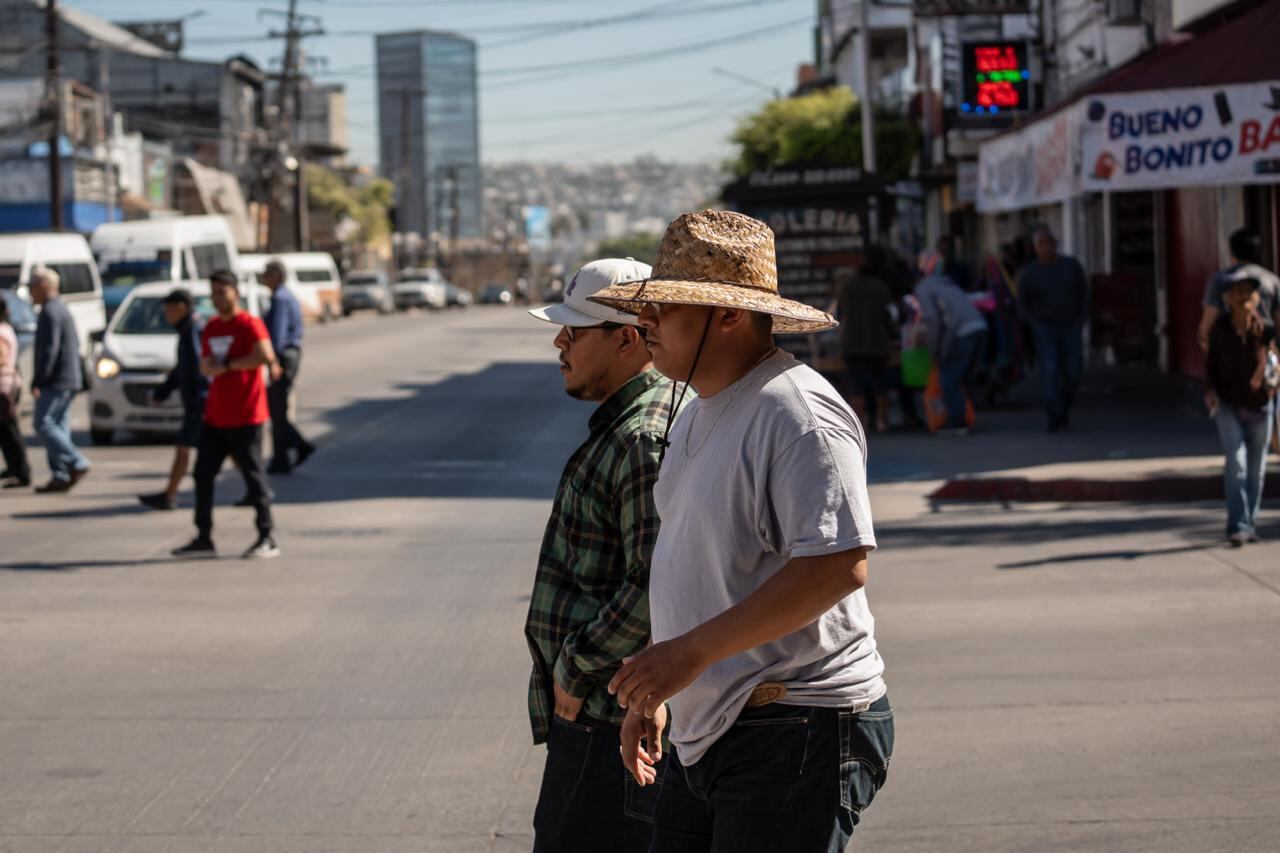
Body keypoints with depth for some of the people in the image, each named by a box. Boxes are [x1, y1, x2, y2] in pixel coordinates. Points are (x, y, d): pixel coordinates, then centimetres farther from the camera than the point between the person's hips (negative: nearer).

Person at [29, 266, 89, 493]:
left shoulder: (50, 312, -15)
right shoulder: (60, 309, 18)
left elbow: (49, 349, -22)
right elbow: (74, 344, 23)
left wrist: (37, 381, -21)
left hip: (56, 381, -10)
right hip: (68, 380, 10)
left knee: (44, 424, -10)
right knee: (57, 427, 9)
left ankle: (77, 464, -14)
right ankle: (60, 477, 6)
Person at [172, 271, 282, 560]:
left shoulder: (249, 324, -10)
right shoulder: (211, 328, 15)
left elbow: (265, 355, -25)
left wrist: (227, 365, -17)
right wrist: (208, 365, -6)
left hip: (244, 417, -8)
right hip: (214, 416, 8)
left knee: (253, 475, -4)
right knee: (203, 474, 7)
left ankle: (267, 539, 2)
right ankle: (204, 539, 12)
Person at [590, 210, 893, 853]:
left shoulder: (799, 414, -16)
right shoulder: (698, 415, 17)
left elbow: (839, 564, -25)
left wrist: (692, 652, -24)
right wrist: (653, 689, 23)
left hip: (797, 732, -10)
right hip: (707, 729, 10)